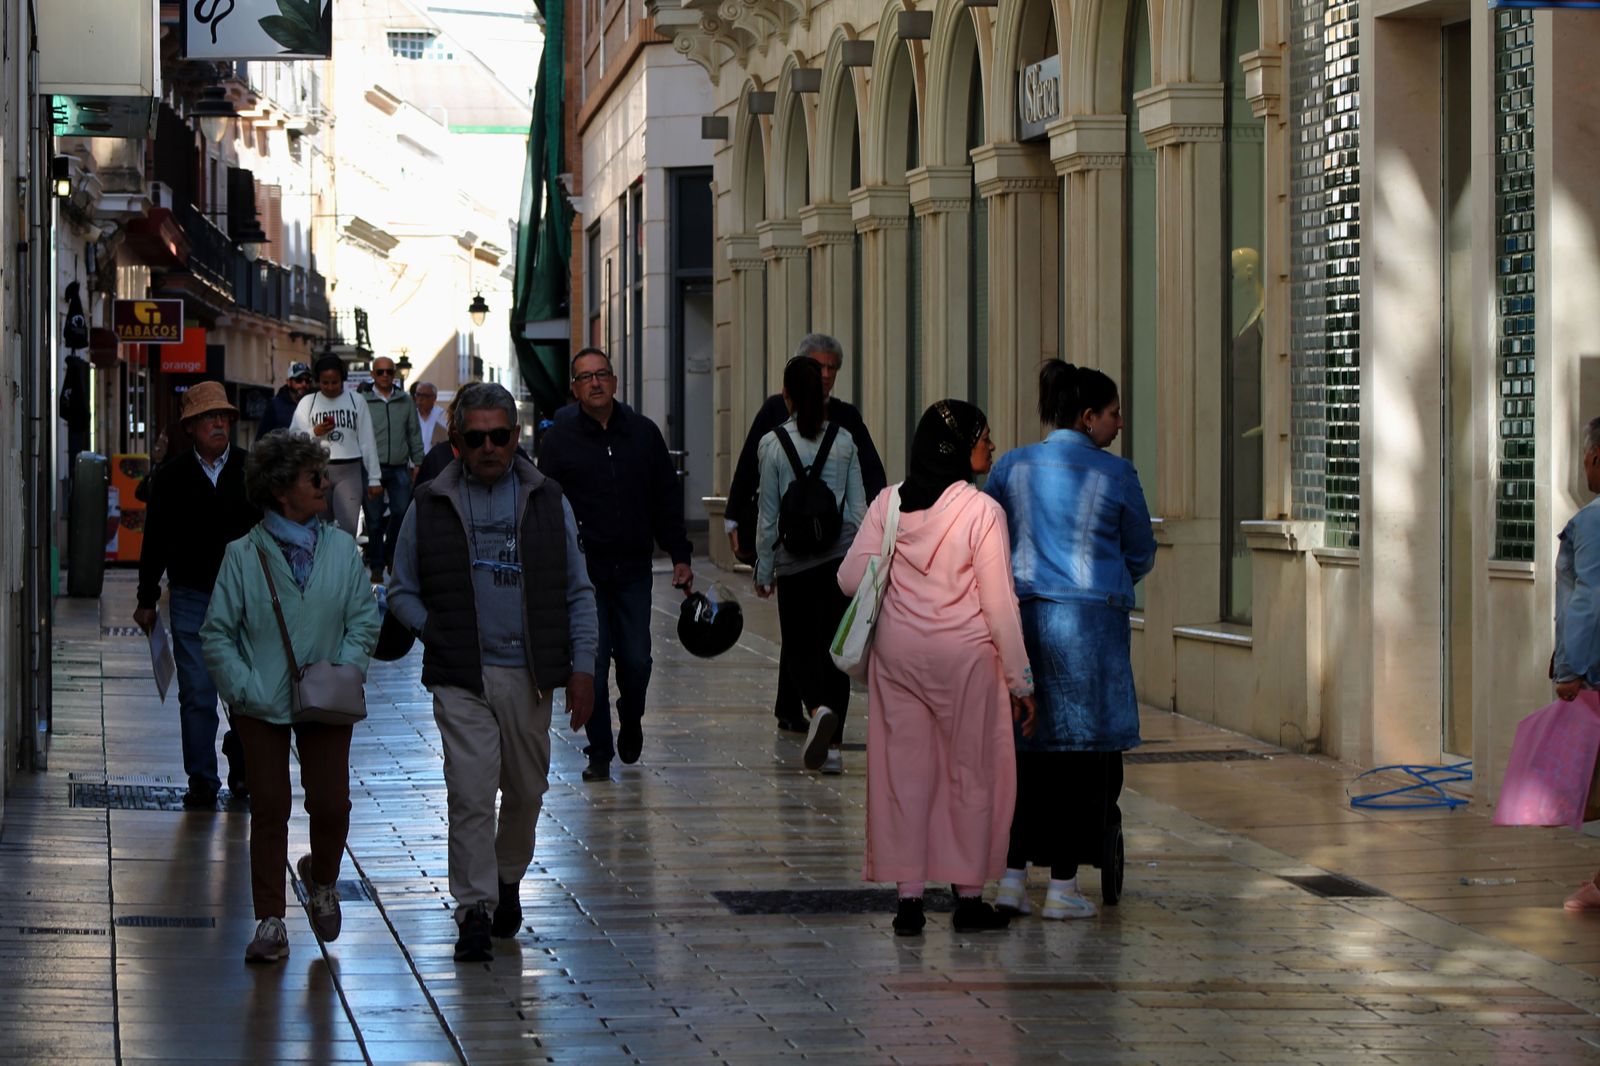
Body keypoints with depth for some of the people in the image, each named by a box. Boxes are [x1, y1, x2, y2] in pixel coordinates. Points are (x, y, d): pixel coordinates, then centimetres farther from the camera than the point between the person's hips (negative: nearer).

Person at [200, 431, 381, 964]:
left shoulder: (341, 548, 2)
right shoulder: (244, 556, -5)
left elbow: (364, 619, 7)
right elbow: (217, 635, -2)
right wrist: (246, 690, -12)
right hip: (263, 706, -2)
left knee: (331, 805, -2)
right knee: (269, 809, 1)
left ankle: (321, 879, 30)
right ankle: (270, 923, 8)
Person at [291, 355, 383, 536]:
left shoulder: (356, 401, 6)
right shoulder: (307, 402, 5)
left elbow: (367, 441, 7)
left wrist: (374, 478, 5)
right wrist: (314, 433, -18)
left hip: (349, 470, -1)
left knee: (347, 529, -11)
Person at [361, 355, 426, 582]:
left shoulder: (405, 400, 12)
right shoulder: (363, 400, 1)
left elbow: (414, 433, 17)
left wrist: (417, 461, 12)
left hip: (399, 468, 2)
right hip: (372, 467, -2)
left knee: (401, 511, -8)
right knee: (374, 517, -1)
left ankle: (391, 554, 14)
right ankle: (377, 566, 8)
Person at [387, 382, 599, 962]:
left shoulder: (548, 502, 7)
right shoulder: (430, 507, 4)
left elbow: (579, 592, 10)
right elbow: (402, 592, 11)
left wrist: (582, 666, 2)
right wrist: (439, 636, -5)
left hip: (530, 674, 2)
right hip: (461, 677, -2)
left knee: (526, 790, 11)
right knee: (471, 793, -11)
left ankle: (508, 878, 36)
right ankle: (474, 911, -7)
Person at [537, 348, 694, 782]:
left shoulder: (643, 433, 7)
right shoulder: (560, 438, 0)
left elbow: (667, 499, 12)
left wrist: (679, 557, 8)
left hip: (633, 567, 2)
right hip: (583, 570, -2)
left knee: (635, 661, 1)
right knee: (592, 665, -2)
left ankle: (631, 720, 31)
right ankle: (600, 753, 9)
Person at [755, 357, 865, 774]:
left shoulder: (774, 443, -7)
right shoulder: (844, 440, 1)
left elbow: (769, 514, -4)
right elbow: (858, 507, 4)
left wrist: (764, 570, 4)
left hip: (795, 561, -2)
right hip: (841, 557, 2)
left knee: (801, 647, 6)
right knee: (834, 647, 8)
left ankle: (819, 708, -23)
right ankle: (832, 745, 7)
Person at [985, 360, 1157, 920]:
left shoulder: (1013, 466, 5)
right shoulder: (1116, 474, -3)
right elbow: (1141, 556, 7)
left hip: (1019, 616, 3)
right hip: (1091, 621, -3)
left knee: (1024, 749, 10)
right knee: (1081, 752, 3)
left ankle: (1012, 877, 8)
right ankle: (1062, 887, 3)